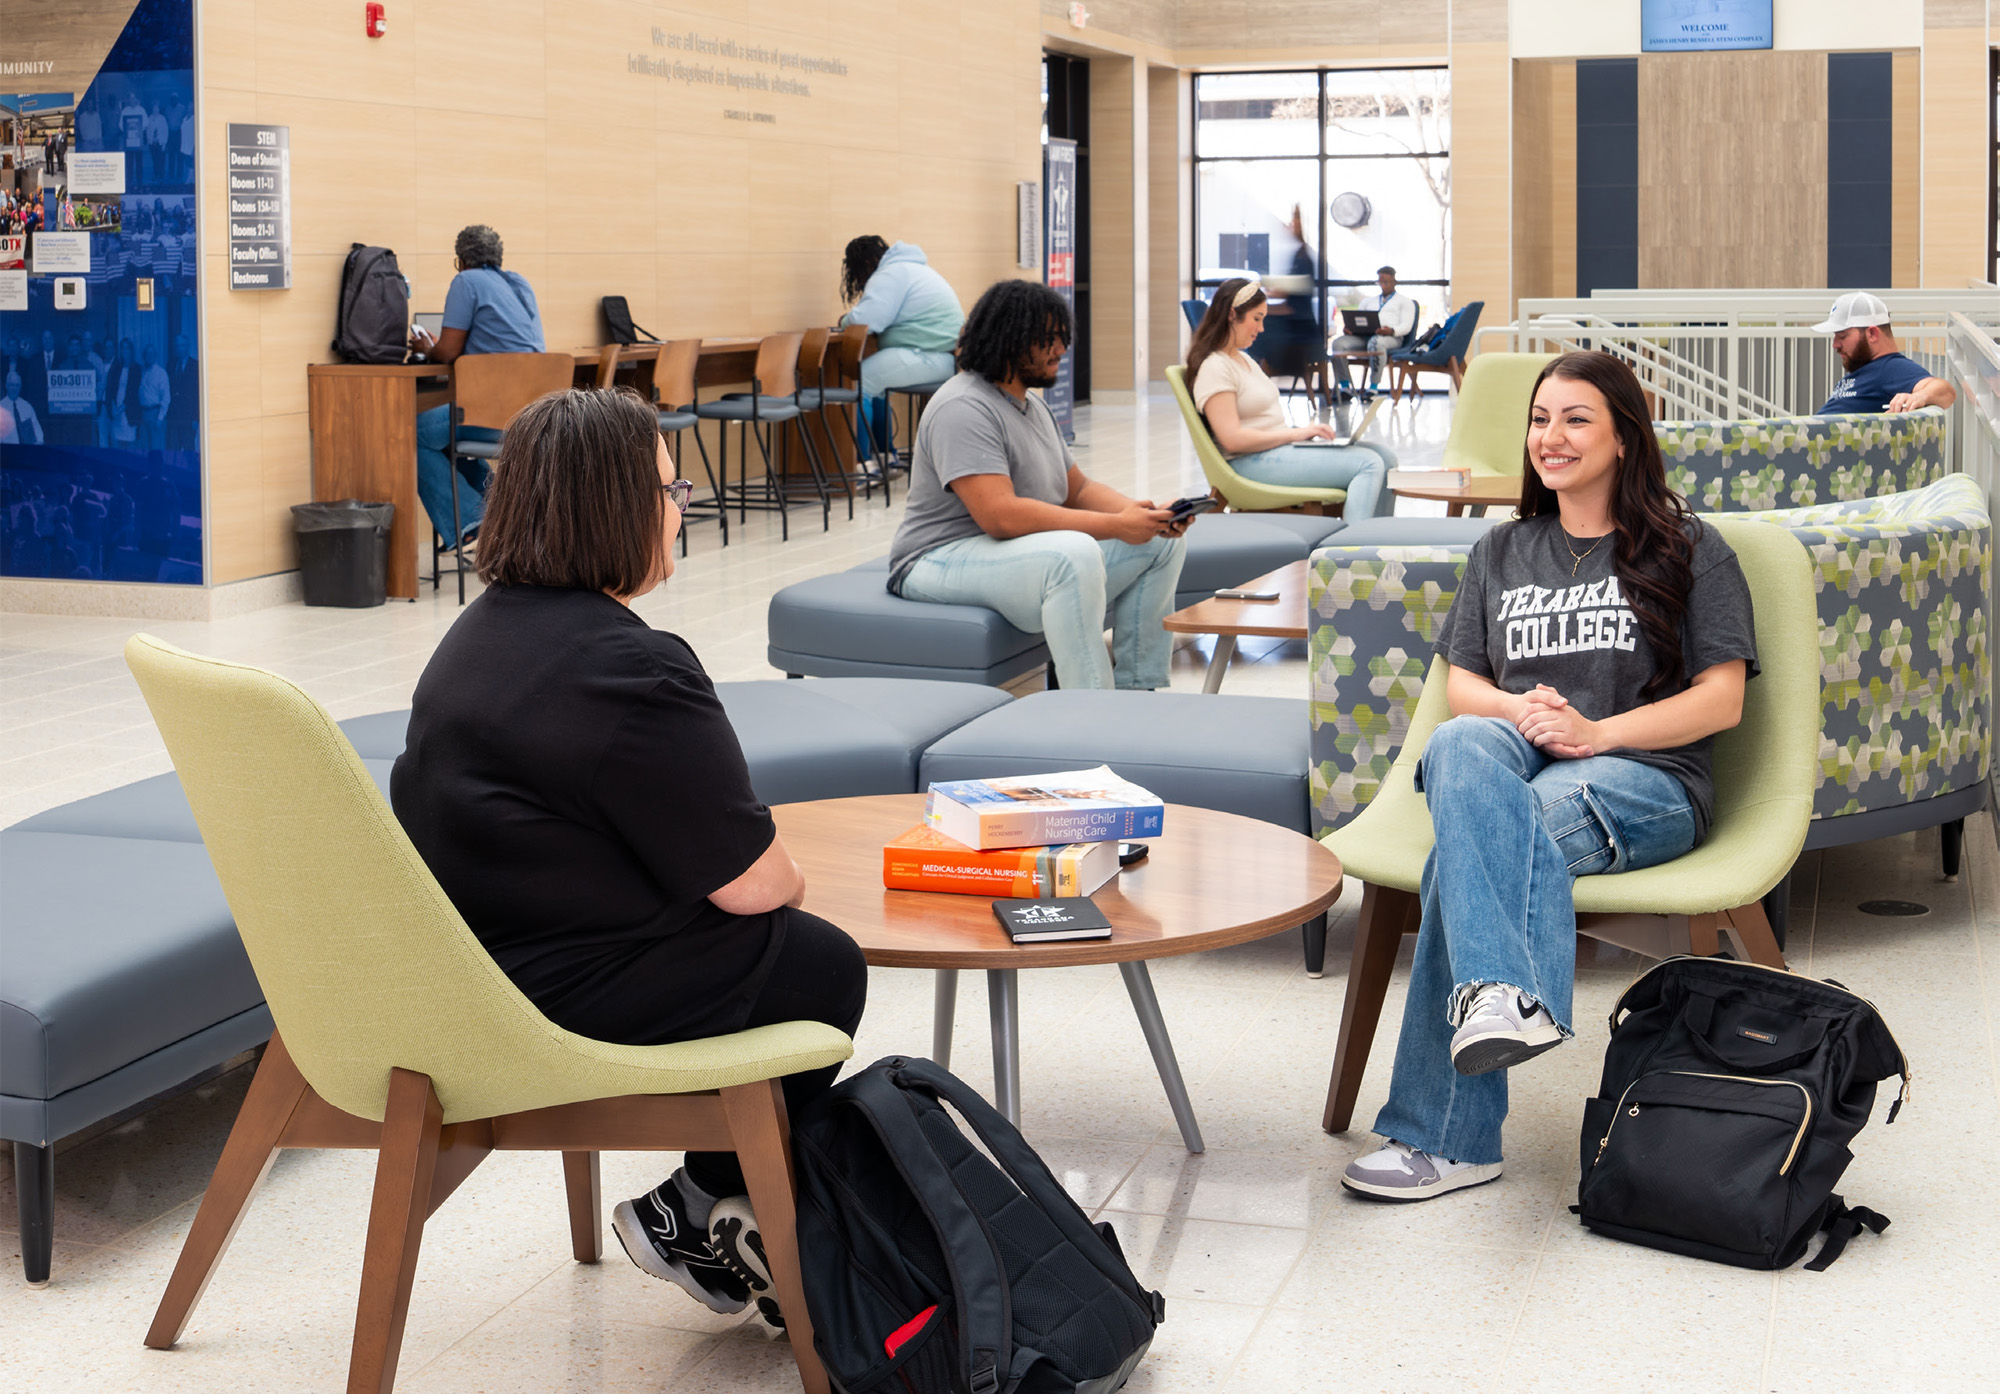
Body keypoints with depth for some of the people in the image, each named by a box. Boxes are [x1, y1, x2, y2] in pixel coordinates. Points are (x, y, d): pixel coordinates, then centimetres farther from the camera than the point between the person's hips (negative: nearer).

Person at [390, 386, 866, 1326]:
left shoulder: (482, 630, 8)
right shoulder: (632, 673, -23)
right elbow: (752, 882, -18)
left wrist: (764, 875, 10)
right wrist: (787, 877, 7)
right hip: (559, 1002, -9)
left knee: (784, 944, 22)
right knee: (824, 966, 11)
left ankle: (714, 1213, 26)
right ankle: (691, 1213, 18)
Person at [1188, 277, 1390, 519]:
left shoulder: (1243, 359, 21)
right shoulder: (1214, 368, -11)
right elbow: (1232, 439, -21)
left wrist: (1303, 430, 1)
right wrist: (1295, 433, -17)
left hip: (1281, 446, 10)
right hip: (1252, 463, -10)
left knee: (1385, 457, -2)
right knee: (1369, 465, -23)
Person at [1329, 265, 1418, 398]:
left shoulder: (1404, 301, 19)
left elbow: (1406, 326, 2)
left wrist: (1392, 331, -21)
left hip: (1391, 337, -5)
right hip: (1364, 336, 5)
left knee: (1375, 342, -43)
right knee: (1339, 343, -25)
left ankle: (1373, 387, -38)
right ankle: (1345, 387, -28)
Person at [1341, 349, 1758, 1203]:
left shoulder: (1687, 550, 12)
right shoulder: (1500, 554, 26)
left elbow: (1722, 699, 2)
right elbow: (1460, 684, 19)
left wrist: (1595, 732, -13)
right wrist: (1519, 708, -6)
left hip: (1642, 779, -3)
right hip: (1516, 757, 4)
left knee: (1466, 847, -36)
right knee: (1460, 747, -38)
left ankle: (1444, 1136, -39)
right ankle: (1513, 996, -57)